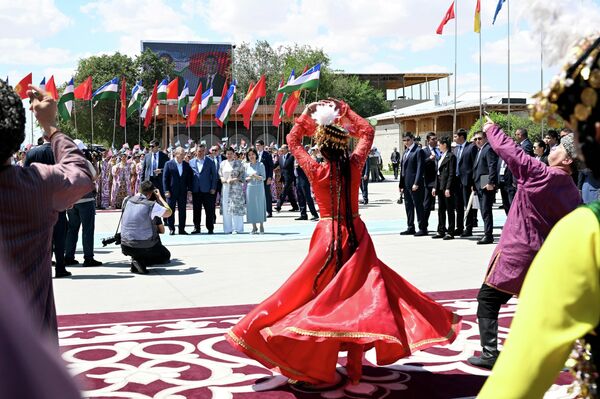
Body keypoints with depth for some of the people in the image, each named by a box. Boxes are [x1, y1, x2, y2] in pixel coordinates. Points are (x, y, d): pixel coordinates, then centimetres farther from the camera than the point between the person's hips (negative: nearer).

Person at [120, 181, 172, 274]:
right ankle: (141, 261, -5)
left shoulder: (127, 201, -2)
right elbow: (169, 213, -1)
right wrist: (159, 197, 7)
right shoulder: (151, 205, -15)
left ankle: (135, 259, 12)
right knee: (166, 256, 20)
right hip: (144, 247, -5)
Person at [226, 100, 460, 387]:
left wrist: (305, 116, 13)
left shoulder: (315, 169, -10)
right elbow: (367, 132, 11)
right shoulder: (354, 164, -6)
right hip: (356, 235, 2)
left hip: (328, 236, -2)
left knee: (324, 296, 7)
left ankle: (320, 365, 9)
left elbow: (292, 141, 7)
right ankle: (355, 364, 12)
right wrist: (346, 111, 14)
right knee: (357, 294, 9)